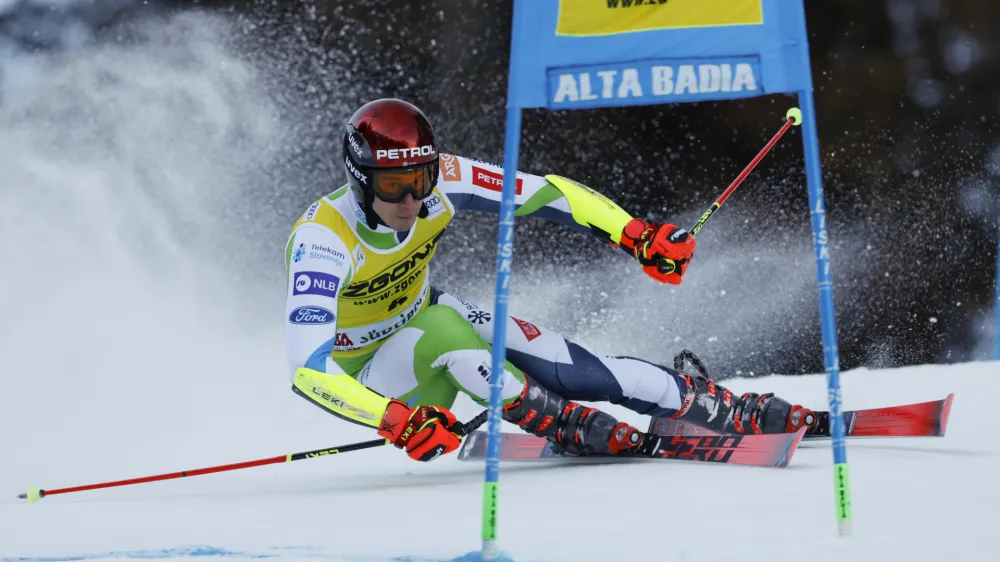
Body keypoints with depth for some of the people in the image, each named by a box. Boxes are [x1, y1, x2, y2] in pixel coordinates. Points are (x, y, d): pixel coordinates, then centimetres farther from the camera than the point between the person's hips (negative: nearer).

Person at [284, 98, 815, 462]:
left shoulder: (439, 179, -22)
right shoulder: (322, 241, -35)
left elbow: (545, 192, -17)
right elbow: (307, 368, -42)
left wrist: (637, 235, -30)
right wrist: (395, 420, -55)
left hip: (425, 321, 4)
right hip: (364, 375, -4)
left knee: (573, 371, -13)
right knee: (440, 328, -37)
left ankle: (737, 412, -2)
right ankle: (566, 426, -21)